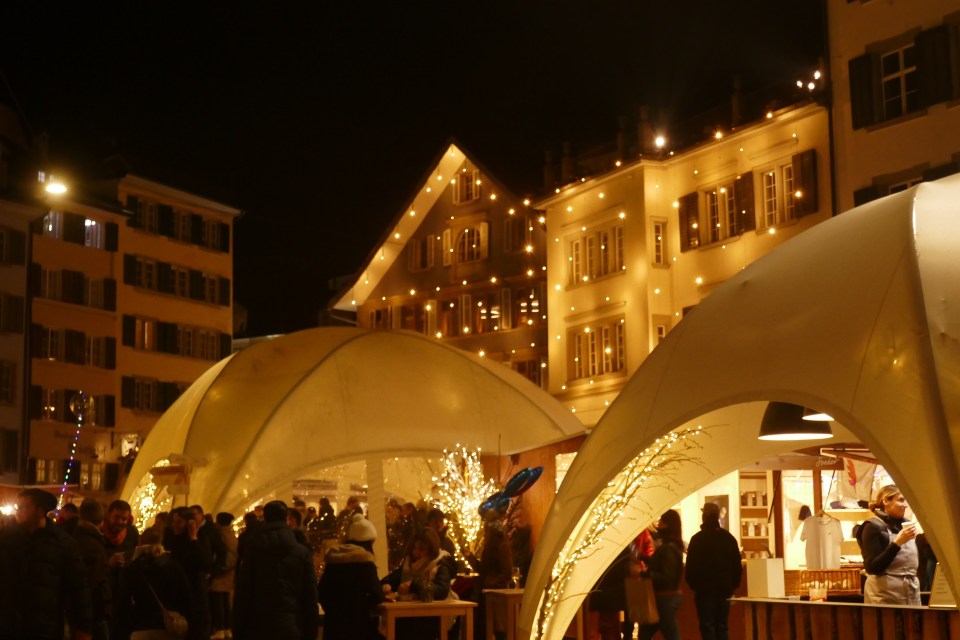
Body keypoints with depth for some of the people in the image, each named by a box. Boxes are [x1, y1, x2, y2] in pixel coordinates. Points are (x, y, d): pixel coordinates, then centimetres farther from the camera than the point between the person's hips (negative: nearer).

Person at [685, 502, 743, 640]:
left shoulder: (697, 539, -9)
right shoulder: (729, 538, 5)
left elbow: (691, 567, -10)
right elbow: (737, 566, 7)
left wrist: (694, 585, 3)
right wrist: (733, 585, 14)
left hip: (705, 590, -4)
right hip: (724, 590, 4)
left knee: (707, 626, -1)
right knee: (722, 626, 10)